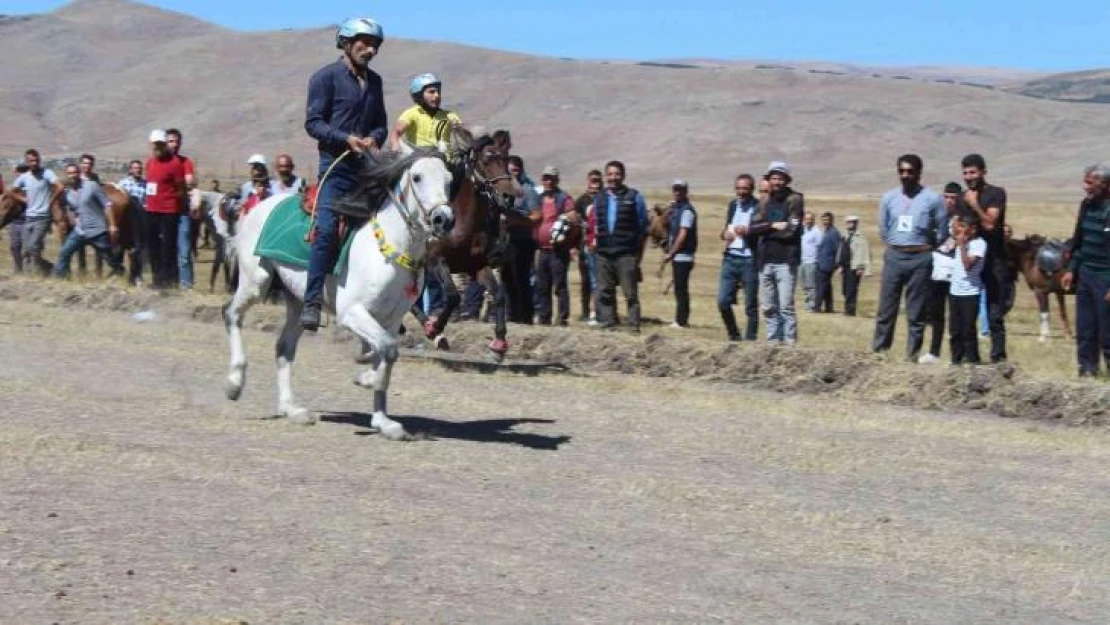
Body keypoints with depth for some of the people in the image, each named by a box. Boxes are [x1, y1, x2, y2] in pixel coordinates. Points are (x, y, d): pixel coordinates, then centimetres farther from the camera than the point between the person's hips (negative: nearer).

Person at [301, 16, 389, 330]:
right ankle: (311, 303, -18)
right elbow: (313, 122, -7)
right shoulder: (326, 77, -2)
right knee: (327, 228, -19)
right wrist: (347, 139, -20)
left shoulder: (374, 80, 16)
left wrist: (374, 138, -2)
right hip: (337, 163, -6)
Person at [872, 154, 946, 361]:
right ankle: (877, 352, 7)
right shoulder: (888, 198, 5)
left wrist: (922, 248, 7)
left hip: (920, 259, -3)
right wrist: (897, 246, 10)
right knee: (886, 310, 3)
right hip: (894, 257, 3)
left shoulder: (932, 199, -4)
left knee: (916, 313, 1)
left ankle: (912, 356, 6)